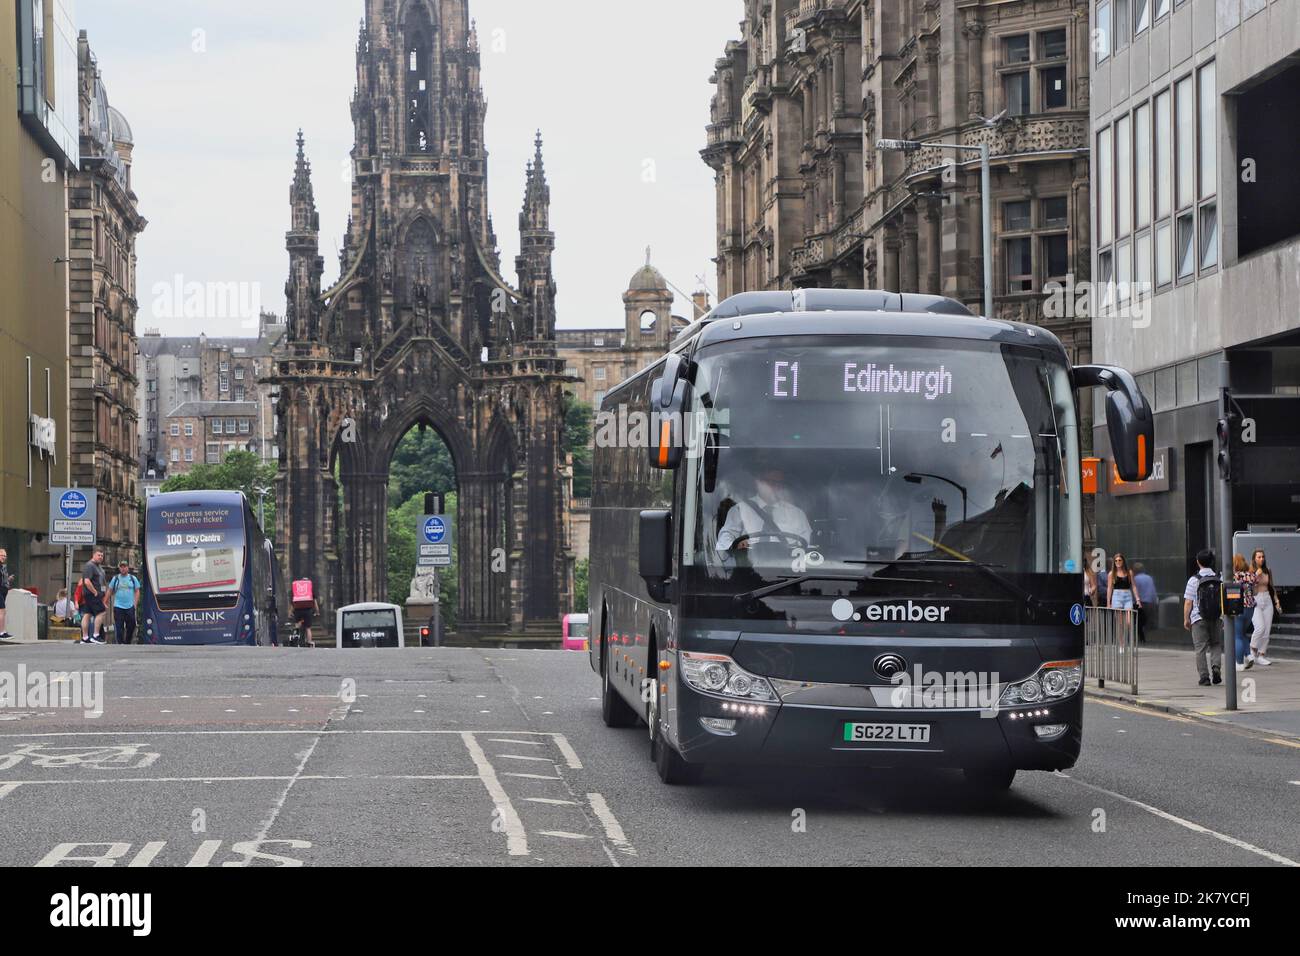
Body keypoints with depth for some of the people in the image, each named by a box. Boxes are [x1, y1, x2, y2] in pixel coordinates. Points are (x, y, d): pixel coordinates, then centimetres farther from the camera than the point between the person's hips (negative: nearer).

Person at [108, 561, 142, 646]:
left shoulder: (133, 578, 7)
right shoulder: (115, 578, 7)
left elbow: (137, 591, 8)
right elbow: (109, 591, 9)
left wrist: (135, 603, -2)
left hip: (130, 607, 1)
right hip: (118, 607, -1)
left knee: (131, 626, 1)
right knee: (119, 627, -5)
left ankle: (128, 643, 15)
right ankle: (120, 643, -2)